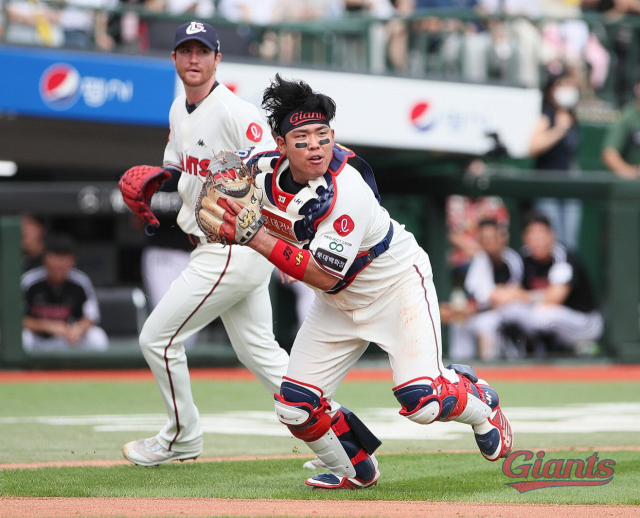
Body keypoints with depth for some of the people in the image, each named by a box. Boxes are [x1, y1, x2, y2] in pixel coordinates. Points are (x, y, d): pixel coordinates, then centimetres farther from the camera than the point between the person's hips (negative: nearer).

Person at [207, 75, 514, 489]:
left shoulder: (347, 191, -33)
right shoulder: (264, 168, -14)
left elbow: (326, 276, -35)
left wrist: (258, 238, -39)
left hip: (397, 284, -6)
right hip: (339, 302, 6)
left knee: (422, 401, -21)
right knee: (295, 408, -4)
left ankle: (480, 405, 13)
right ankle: (356, 470, 24)